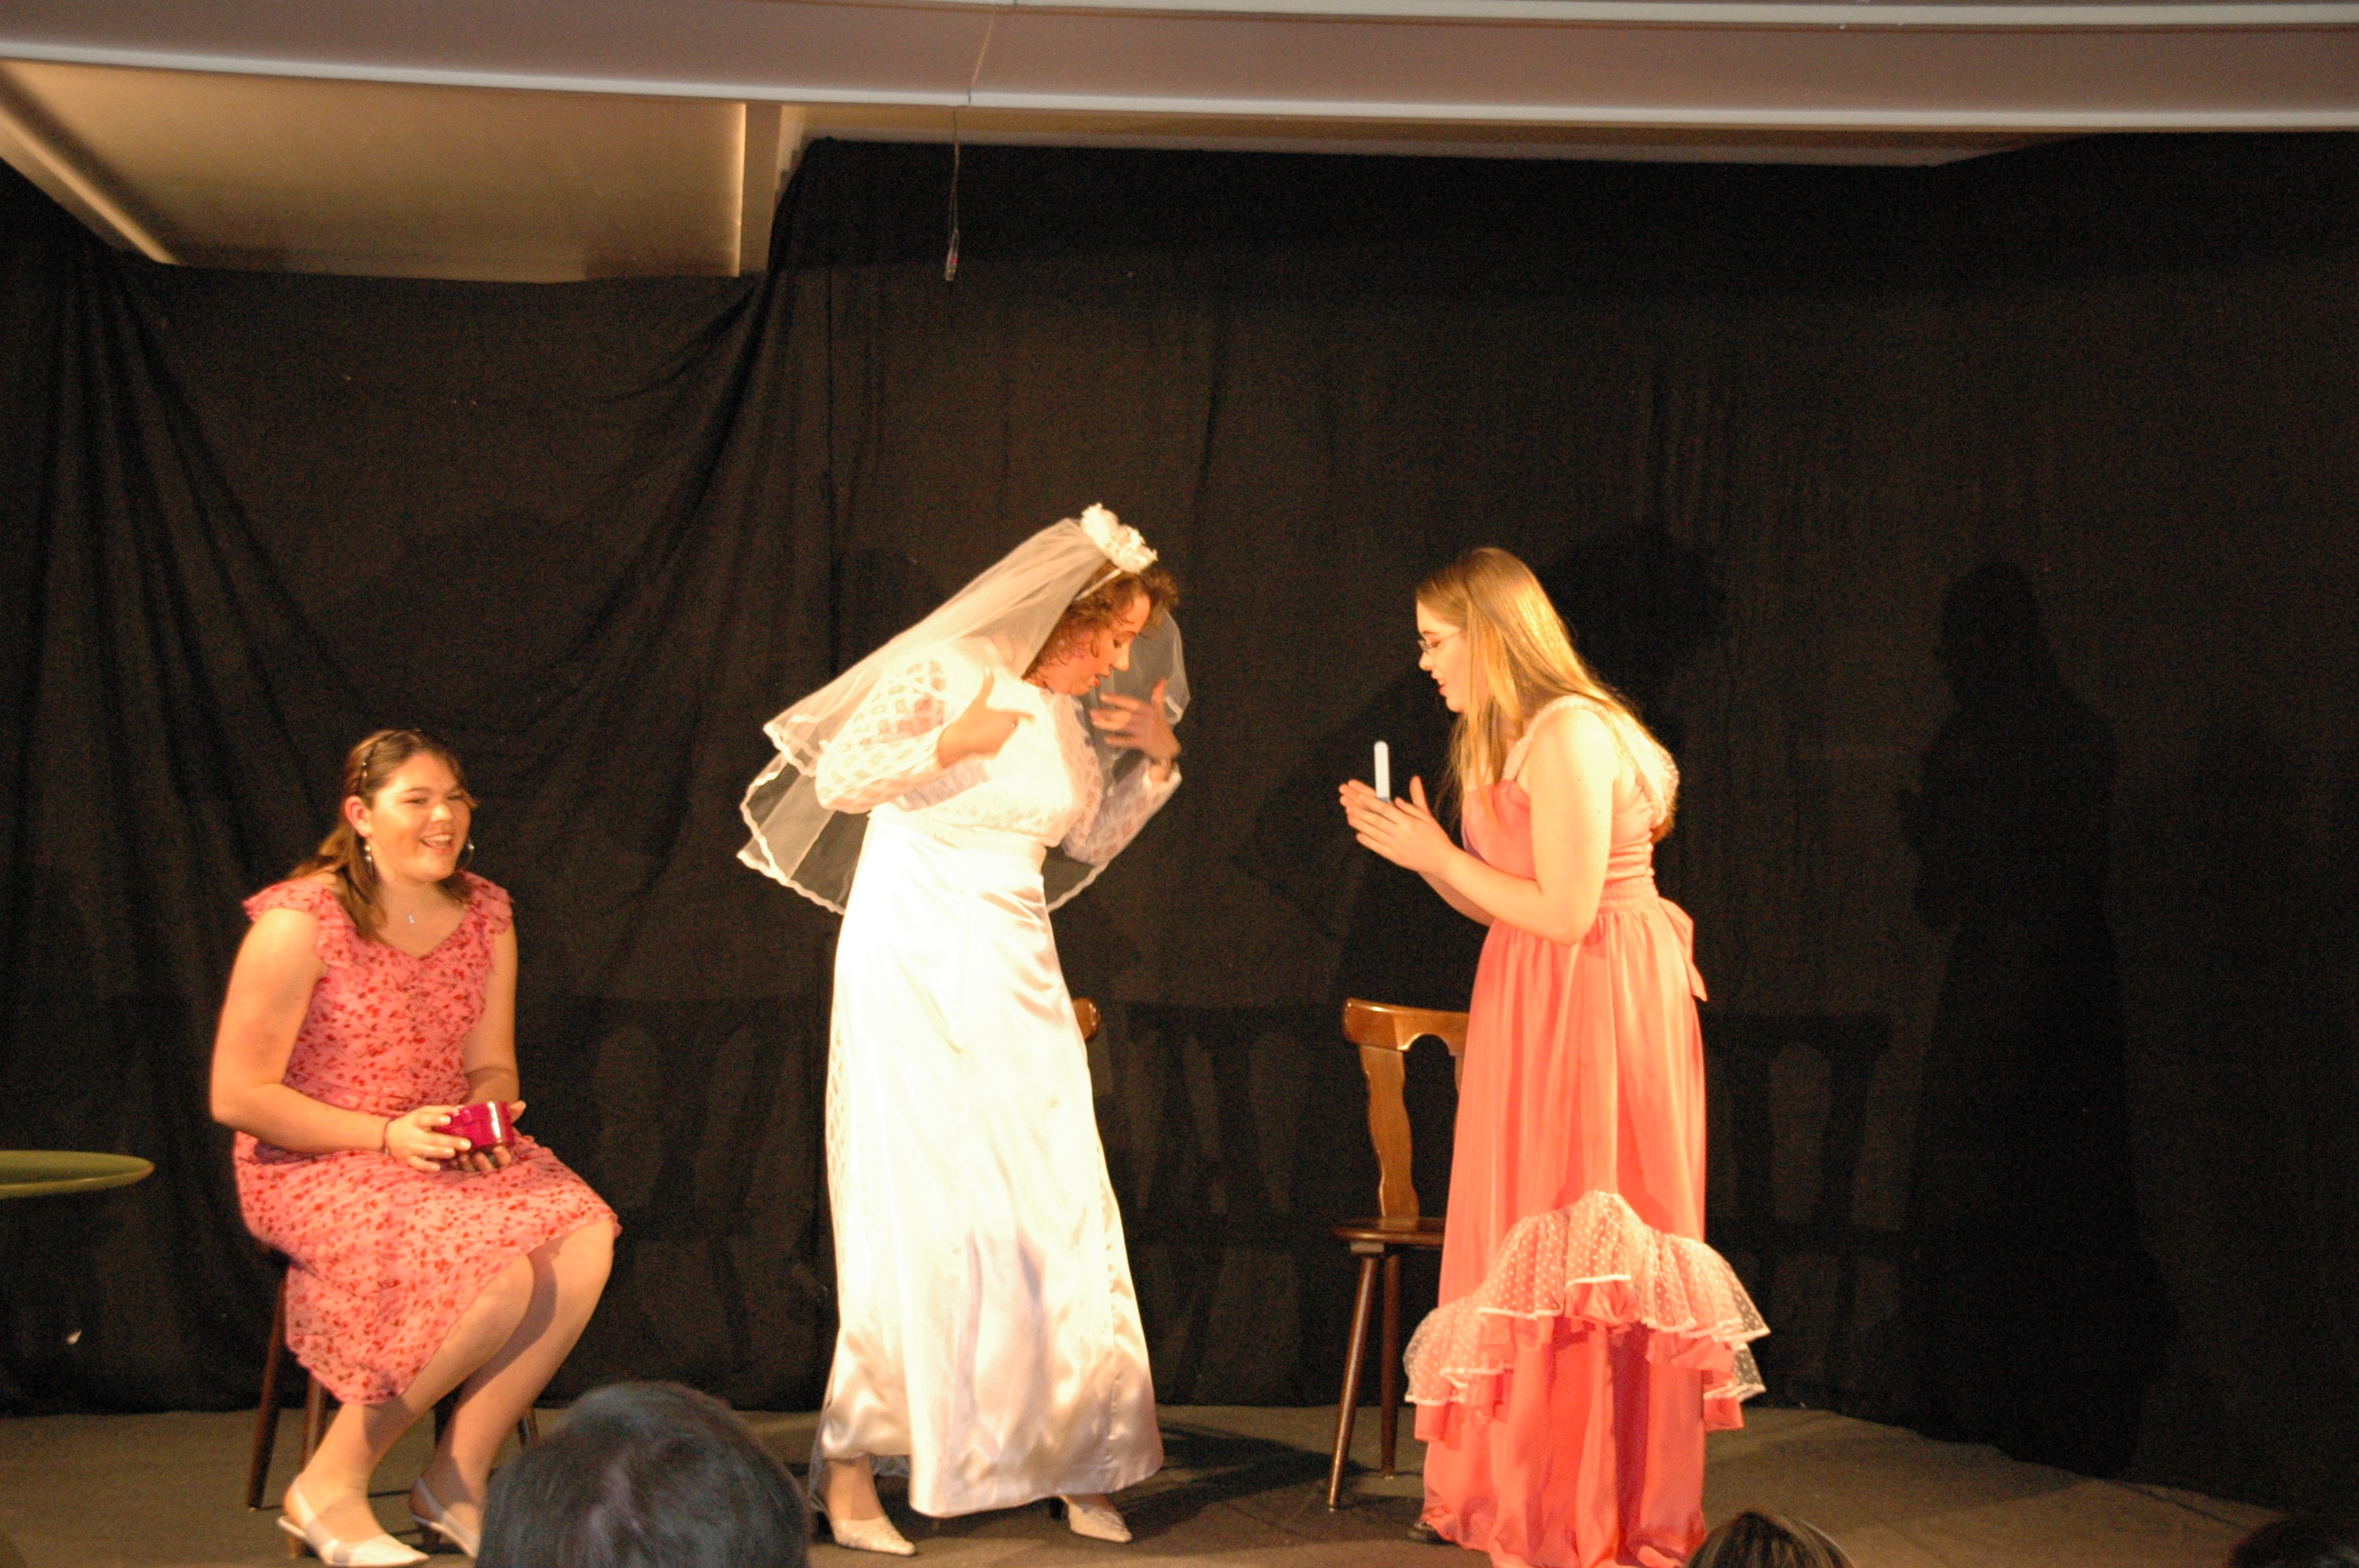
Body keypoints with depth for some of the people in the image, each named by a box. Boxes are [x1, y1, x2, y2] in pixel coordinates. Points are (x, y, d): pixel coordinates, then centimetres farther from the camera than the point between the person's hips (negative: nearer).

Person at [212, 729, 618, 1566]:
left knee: (584, 1239, -24)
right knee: (508, 1273, -31)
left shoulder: (484, 915, 7)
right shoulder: (299, 923, -12)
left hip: (449, 1155, 6)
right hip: (313, 1170, -6)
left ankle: (457, 1479, -10)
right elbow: (236, 1097, -11)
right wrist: (386, 1135, -18)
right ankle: (332, 1484, -14)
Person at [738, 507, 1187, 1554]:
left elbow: (1086, 840, 21)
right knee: (916, 1208, -8)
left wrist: (1157, 764, 8)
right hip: (910, 957, -6)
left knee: (1057, 1211, 3)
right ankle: (851, 1466, 1)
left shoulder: (1070, 711, 9)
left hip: (1015, 971, 6)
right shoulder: (946, 668, -9)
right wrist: (949, 743, -23)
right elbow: (837, 776, -12)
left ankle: (1072, 1461, 13)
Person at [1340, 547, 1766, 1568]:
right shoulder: (1504, 741, 15)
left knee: (1580, 1255, -5)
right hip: (1542, 1015, 10)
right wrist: (1411, 847, 5)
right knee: (1528, 1242, 11)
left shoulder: (1570, 735, -16)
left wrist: (1435, 852, -13)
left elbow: (1565, 913, -20)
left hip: (1597, 1019, -10)